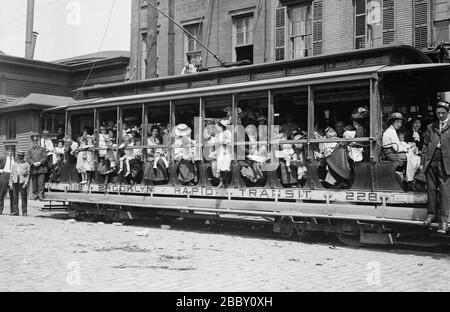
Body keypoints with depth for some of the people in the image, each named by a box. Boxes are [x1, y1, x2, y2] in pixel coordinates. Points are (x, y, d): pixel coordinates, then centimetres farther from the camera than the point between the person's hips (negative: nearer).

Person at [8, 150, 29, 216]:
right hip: (15, 182, 3)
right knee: (15, 197, 0)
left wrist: (25, 183, -10)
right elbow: (12, 174, 15)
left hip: (22, 182, -3)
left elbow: (28, 175, 1)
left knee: (24, 197, -3)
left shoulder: (26, 164, 6)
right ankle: (15, 211, 4)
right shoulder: (14, 164, 17)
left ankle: (24, 212, 1)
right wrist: (10, 183, 6)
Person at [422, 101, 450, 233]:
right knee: (431, 189, 8)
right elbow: (425, 146, 14)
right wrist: (422, 162, 7)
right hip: (431, 162, 3)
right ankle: (431, 213, 19)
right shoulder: (430, 127, 14)